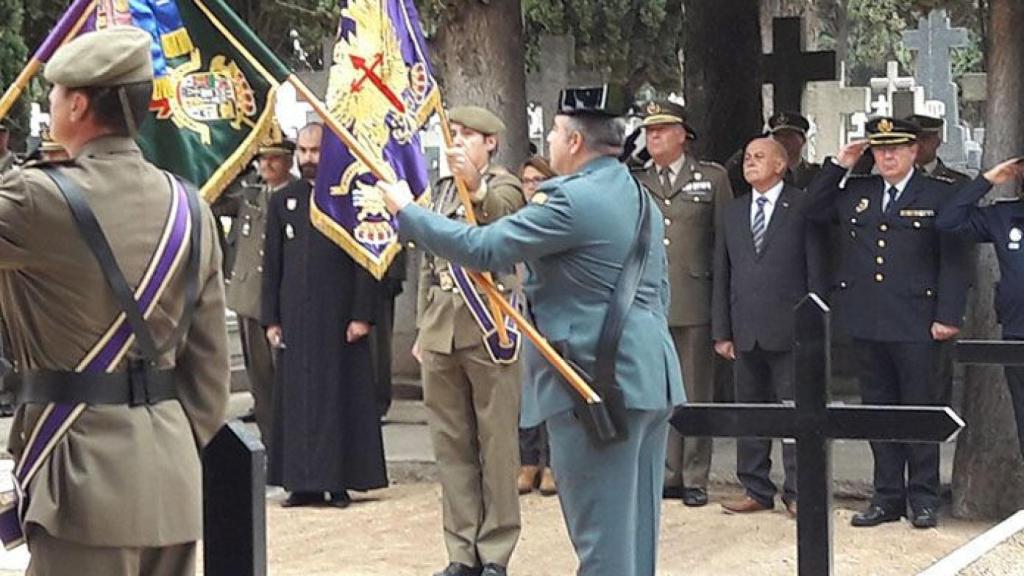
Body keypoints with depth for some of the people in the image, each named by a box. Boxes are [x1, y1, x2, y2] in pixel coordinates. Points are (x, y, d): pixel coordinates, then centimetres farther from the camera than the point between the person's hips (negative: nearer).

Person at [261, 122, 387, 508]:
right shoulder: (282, 201, 11)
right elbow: (272, 264, 12)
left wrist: (362, 315, -10)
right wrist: (271, 319, 6)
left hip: (339, 314, -3)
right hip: (295, 317, 3)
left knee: (341, 395, -1)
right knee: (297, 397, 3)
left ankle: (341, 481, 4)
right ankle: (304, 483, 8)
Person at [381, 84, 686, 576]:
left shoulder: (570, 200, -15)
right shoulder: (640, 197, 14)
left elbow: (481, 249, -15)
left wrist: (405, 211, -3)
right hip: (650, 377, 9)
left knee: (601, 535, -4)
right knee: (636, 528, 14)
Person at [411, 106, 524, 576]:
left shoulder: (504, 188, -2)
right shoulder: (441, 191, 16)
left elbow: (498, 229, -25)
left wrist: (474, 189, -41)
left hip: (487, 330, -6)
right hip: (440, 332, 6)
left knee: (496, 444, -1)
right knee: (451, 444, 8)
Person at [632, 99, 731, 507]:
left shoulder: (712, 178, 7)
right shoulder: (633, 183, 12)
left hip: (695, 301, -2)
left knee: (696, 394, 2)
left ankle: (695, 478, 7)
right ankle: (667, 474, 11)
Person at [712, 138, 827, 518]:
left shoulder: (802, 207, -1)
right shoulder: (733, 212, 14)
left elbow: (816, 270, -3)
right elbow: (722, 275, 13)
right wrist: (721, 331, 8)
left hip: (789, 330, -5)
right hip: (745, 331, 5)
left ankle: (797, 493, 6)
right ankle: (756, 491, 17)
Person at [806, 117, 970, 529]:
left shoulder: (940, 195, 1)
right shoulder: (855, 193, 13)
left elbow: (953, 260, -3)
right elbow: (811, 210, 19)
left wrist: (948, 316, -11)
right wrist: (839, 166, 9)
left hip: (915, 324, -4)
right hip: (866, 322, 4)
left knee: (921, 410, 1)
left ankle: (923, 499, 11)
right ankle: (887, 498, 16)